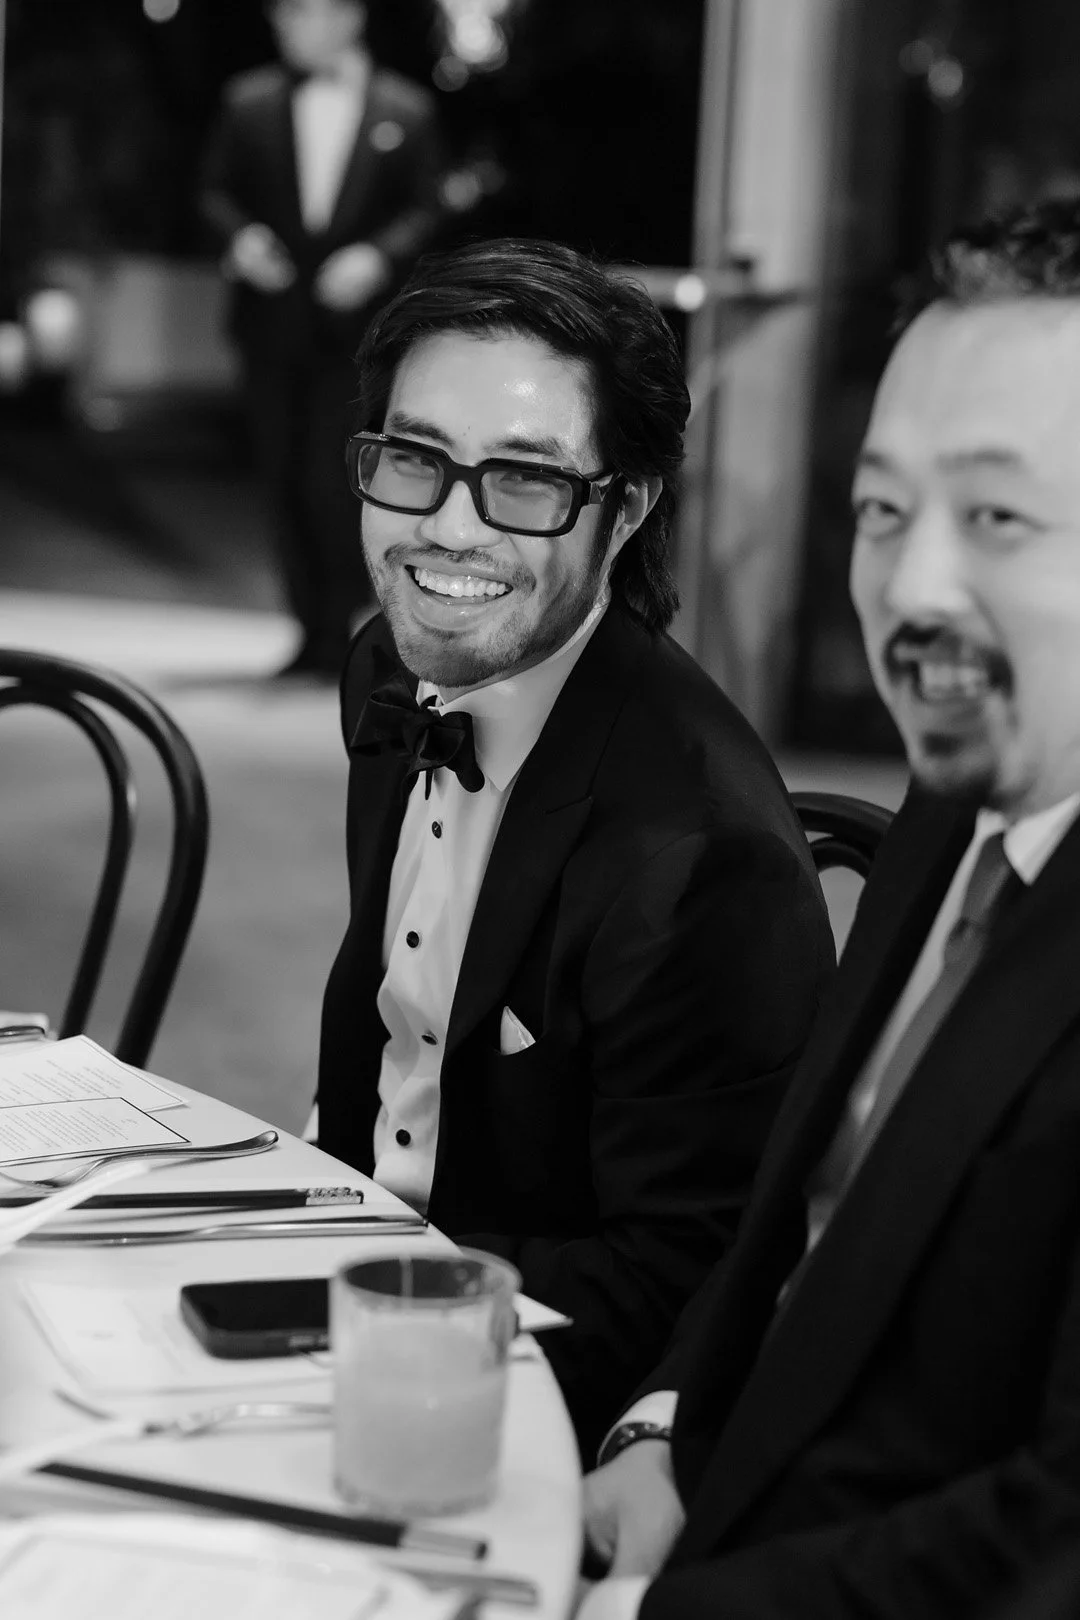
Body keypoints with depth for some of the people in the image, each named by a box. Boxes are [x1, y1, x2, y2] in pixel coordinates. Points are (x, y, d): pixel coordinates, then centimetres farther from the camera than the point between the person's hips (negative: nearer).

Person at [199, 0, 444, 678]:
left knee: (330, 481, -12)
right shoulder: (250, 102, 8)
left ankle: (347, 619, 7)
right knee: (284, 481, 5)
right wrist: (241, 235, -11)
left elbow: (425, 209, 3)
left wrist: (378, 255, -14)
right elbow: (217, 190, 10)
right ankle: (316, 630, 17)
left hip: (355, 326, -3)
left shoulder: (406, 110, 3)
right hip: (273, 322, 3)